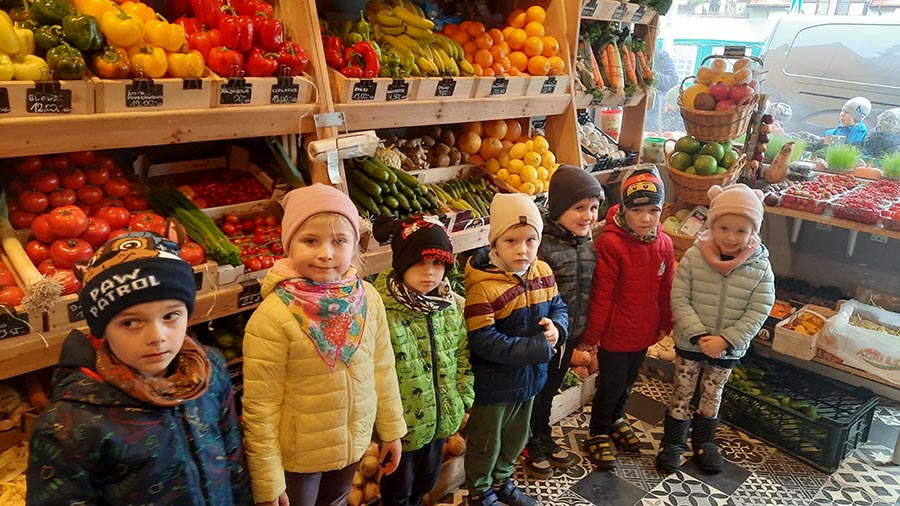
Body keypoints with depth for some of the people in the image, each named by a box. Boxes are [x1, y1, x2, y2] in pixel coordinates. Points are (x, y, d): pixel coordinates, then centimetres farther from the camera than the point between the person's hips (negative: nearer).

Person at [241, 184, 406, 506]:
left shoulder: (368, 298, -10)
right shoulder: (272, 316, -23)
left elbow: (382, 369, 2)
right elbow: (261, 407, -18)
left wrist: (391, 429, 8)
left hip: (354, 445, 4)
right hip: (297, 456, -4)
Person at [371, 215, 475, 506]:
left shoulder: (451, 304, -5)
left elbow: (462, 354, 7)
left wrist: (465, 399, 5)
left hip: (442, 417, 5)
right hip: (400, 425, -5)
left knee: (427, 480, 28)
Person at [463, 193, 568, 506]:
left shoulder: (542, 272, -6)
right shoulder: (482, 287, -28)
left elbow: (559, 306, 7)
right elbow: (484, 342, -29)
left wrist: (556, 328, -17)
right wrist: (539, 347, -27)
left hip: (530, 376, 7)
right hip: (494, 383, -7)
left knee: (516, 436, 27)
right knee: (487, 441, 15)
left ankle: (501, 481, 52)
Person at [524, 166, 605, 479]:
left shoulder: (588, 244, 1)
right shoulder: (542, 245, -24)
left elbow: (590, 292, 10)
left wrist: (587, 335, 14)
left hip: (571, 335, 7)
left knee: (551, 389, 24)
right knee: (535, 391, 14)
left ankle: (544, 438, 45)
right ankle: (532, 445, 35)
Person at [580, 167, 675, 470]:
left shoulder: (664, 244, -4)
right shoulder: (610, 244, -23)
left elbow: (666, 289, 7)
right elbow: (601, 295, -19)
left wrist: (665, 323, 14)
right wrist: (591, 334, -13)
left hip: (644, 332, 6)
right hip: (615, 332, -6)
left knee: (628, 380, 23)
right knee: (611, 383, 9)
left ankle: (616, 419, 49)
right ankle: (598, 433, 32)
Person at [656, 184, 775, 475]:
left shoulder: (760, 267, -12)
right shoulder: (694, 257, -16)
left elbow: (758, 312, -11)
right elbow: (679, 299, -14)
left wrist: (726, 340, -20)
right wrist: (698, 335, -22)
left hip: (729, 348, 1)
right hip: (689, 342, -1)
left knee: (712, 396, 20)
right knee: (682, 392, 12)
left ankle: (704, 441, 41)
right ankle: (673, 442, 30)